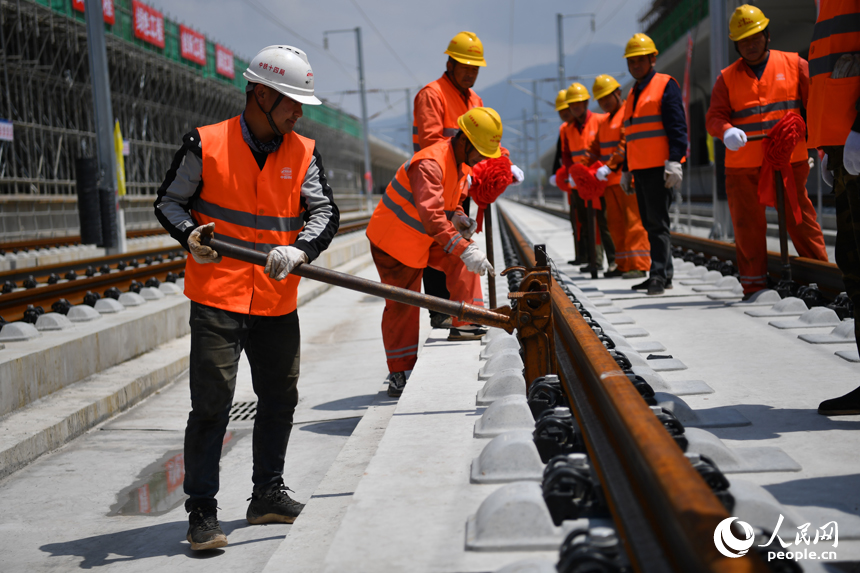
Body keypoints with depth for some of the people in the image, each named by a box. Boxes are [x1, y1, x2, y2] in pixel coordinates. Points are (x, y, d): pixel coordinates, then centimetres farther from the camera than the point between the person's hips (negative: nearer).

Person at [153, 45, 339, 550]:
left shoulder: (304, 153, 5)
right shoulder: (205, 144, -4)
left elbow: (325, 213, -3)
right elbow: (169, 201, 4)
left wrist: (298, 250, -23)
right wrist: (190, 235, -17)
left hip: (278, 302, 5)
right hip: (217, 298, -4)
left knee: (281, 397, 14)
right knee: (212, 402, -7)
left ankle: (268, 495, 31)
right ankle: (202, 512, 3)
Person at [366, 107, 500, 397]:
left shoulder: (460, 162, 1)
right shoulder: (430, 164, -30)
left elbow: (451, 201, 16)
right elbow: (432, 215, -41)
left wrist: (458, 218, -8)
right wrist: (464, 249, -48)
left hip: (422, 238, 8)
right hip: (394, 241, -8)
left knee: (464, 260, -3)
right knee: (402, 305, -2)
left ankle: (464, 324, 2)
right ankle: (399, 375, 7)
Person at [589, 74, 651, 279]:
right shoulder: (605, 121, 22)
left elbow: (626, 146, -18)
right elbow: (596, 149, 22)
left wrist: (609, 166, -23)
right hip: (611, 181, 9)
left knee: (634, 220, -10)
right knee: (616, 223, 9)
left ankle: (638, 265, -11)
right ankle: (623, 264, 15)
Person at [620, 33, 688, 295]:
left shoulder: (665, 85, -3)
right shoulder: (633, 93, 22)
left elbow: (677, 126, -11)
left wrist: (674, 161, -21)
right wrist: (626, 170, 23)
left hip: (659, 168, -8)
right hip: (640, 168, 8)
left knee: (658, 222, -11)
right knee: (650, 223, 8)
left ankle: (659, 275, -13)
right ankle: (664, 274, 13)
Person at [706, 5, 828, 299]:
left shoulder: (794, 64, 7)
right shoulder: (727, 78, 10)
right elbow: (714, 116, 2)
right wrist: (727, 131, -21)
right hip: (742, 164, 2)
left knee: (799, 219, 1)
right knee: (747, 225, 5)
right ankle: (754, 285, 14)